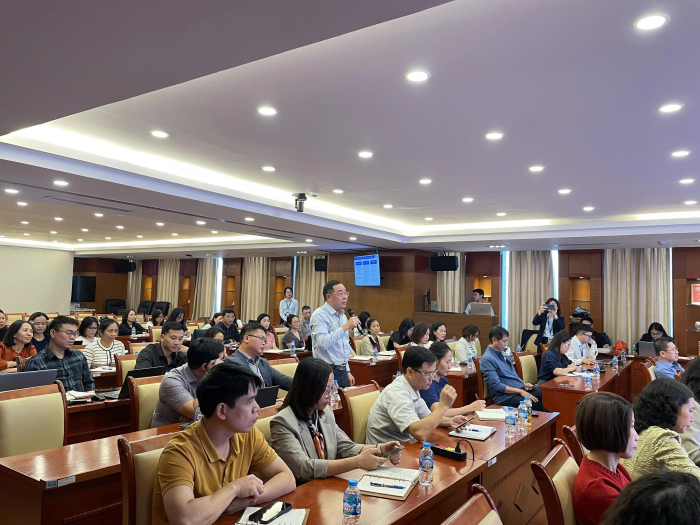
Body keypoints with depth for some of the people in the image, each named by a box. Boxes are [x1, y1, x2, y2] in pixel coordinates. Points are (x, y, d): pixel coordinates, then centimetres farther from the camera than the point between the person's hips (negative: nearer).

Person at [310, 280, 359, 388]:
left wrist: (347, 371, 19)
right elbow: (323, 343, -27)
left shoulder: (343, 316, 14)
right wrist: (345, 327, -26)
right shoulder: (319, 315, -12)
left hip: (342, 371, 8)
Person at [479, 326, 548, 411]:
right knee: (538, 404, -26)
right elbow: (496, 386, -19)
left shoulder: (501, 354, 14)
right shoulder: (487, 359, -14)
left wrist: (523, 384, 9)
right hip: (506, 396, -9)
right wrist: (520, 391, -18)